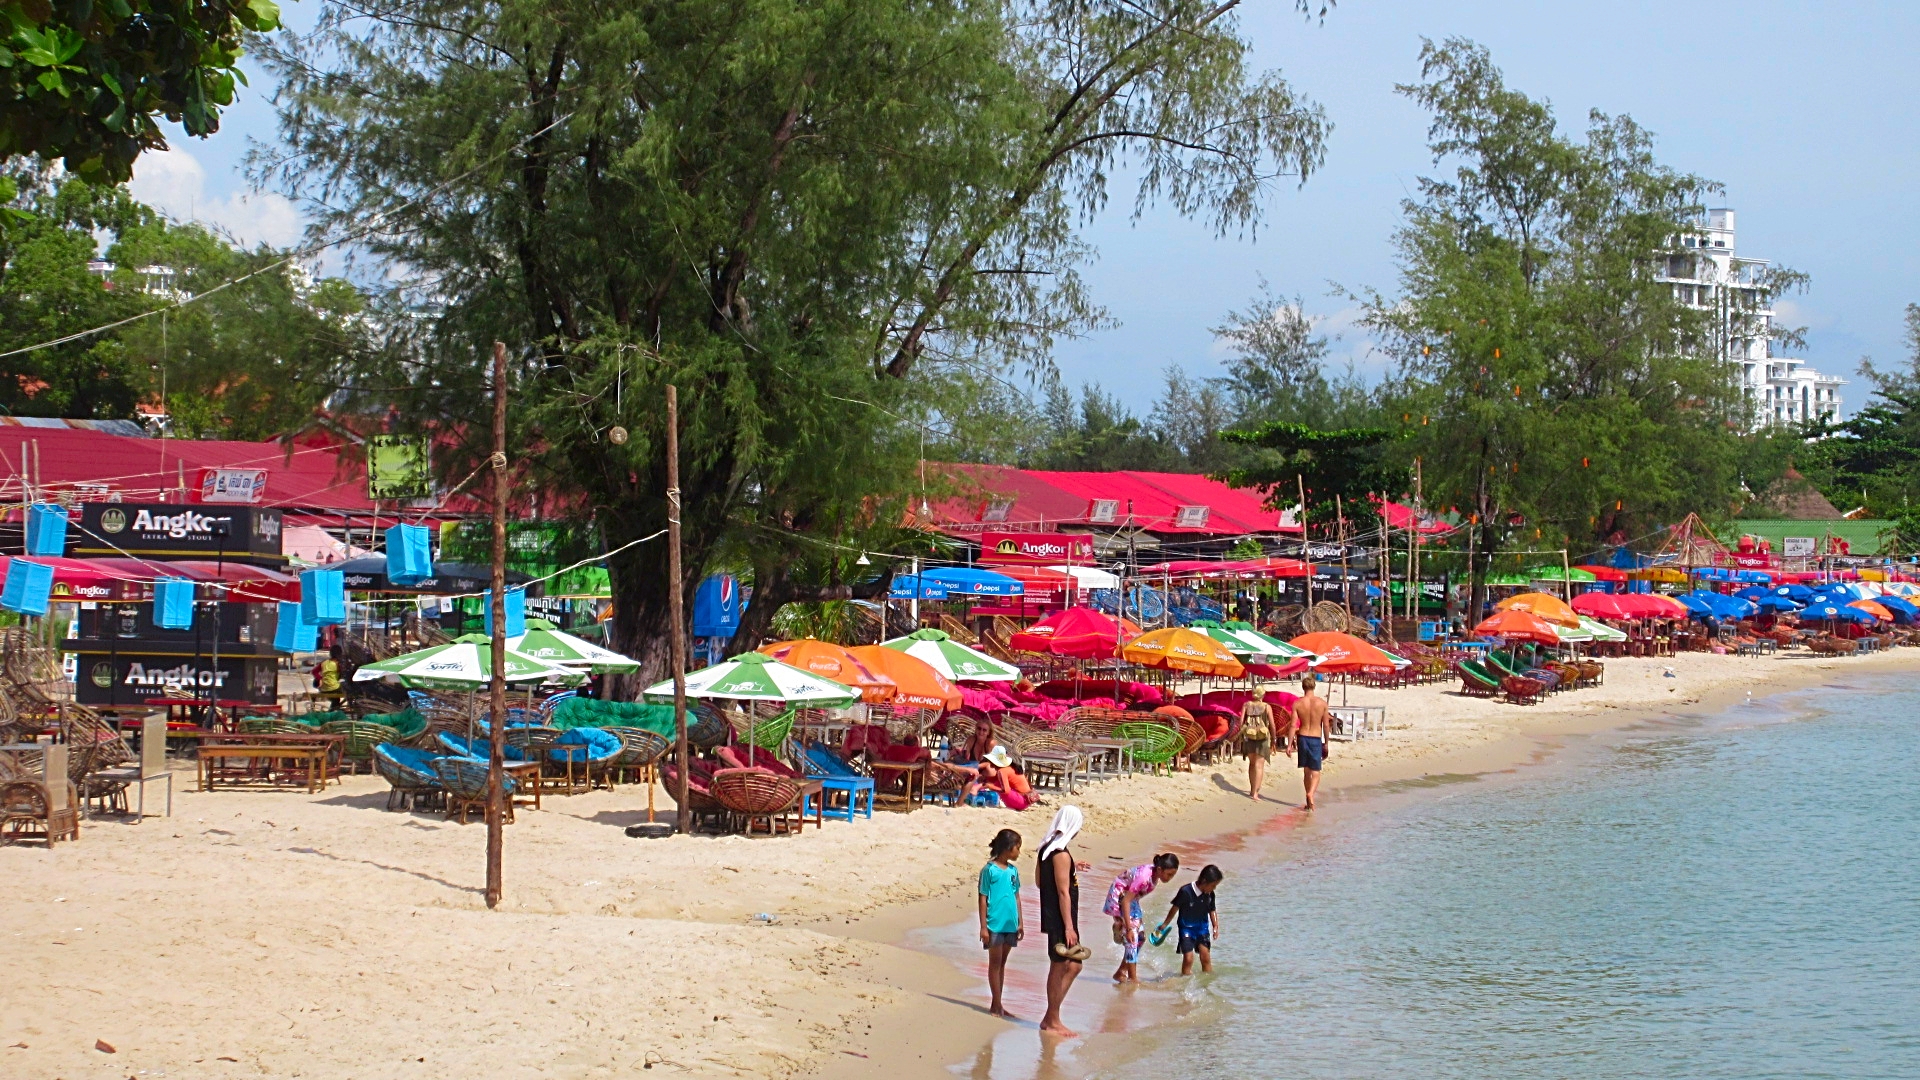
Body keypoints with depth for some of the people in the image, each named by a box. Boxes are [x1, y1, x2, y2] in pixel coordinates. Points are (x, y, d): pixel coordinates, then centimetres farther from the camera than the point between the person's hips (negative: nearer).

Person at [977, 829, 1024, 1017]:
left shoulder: (1013, 870, 8)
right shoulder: (989, 870, -9)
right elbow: (983, 899, -8)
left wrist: (1020, 923, 14)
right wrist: (983, 927, -10)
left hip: (1010, 924, 6)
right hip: (994, 924, -6)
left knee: (1002, 963, 12)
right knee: (995, 962, 0)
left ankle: (997, 1004, 18)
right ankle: (996, 1005, 4)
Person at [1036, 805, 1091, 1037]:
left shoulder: (1045, 848, 9)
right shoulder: (1062, 854, -19)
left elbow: (1039, 880, 19)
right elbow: (1063, 892, -20)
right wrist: (1069, 927, -18)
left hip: (1050, 918, 10)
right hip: (1060, 920, -10)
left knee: (1073, 965, 16)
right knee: (1059, 968, -1)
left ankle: (1051, 1018, 18)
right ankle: (1051, 1022, 6)